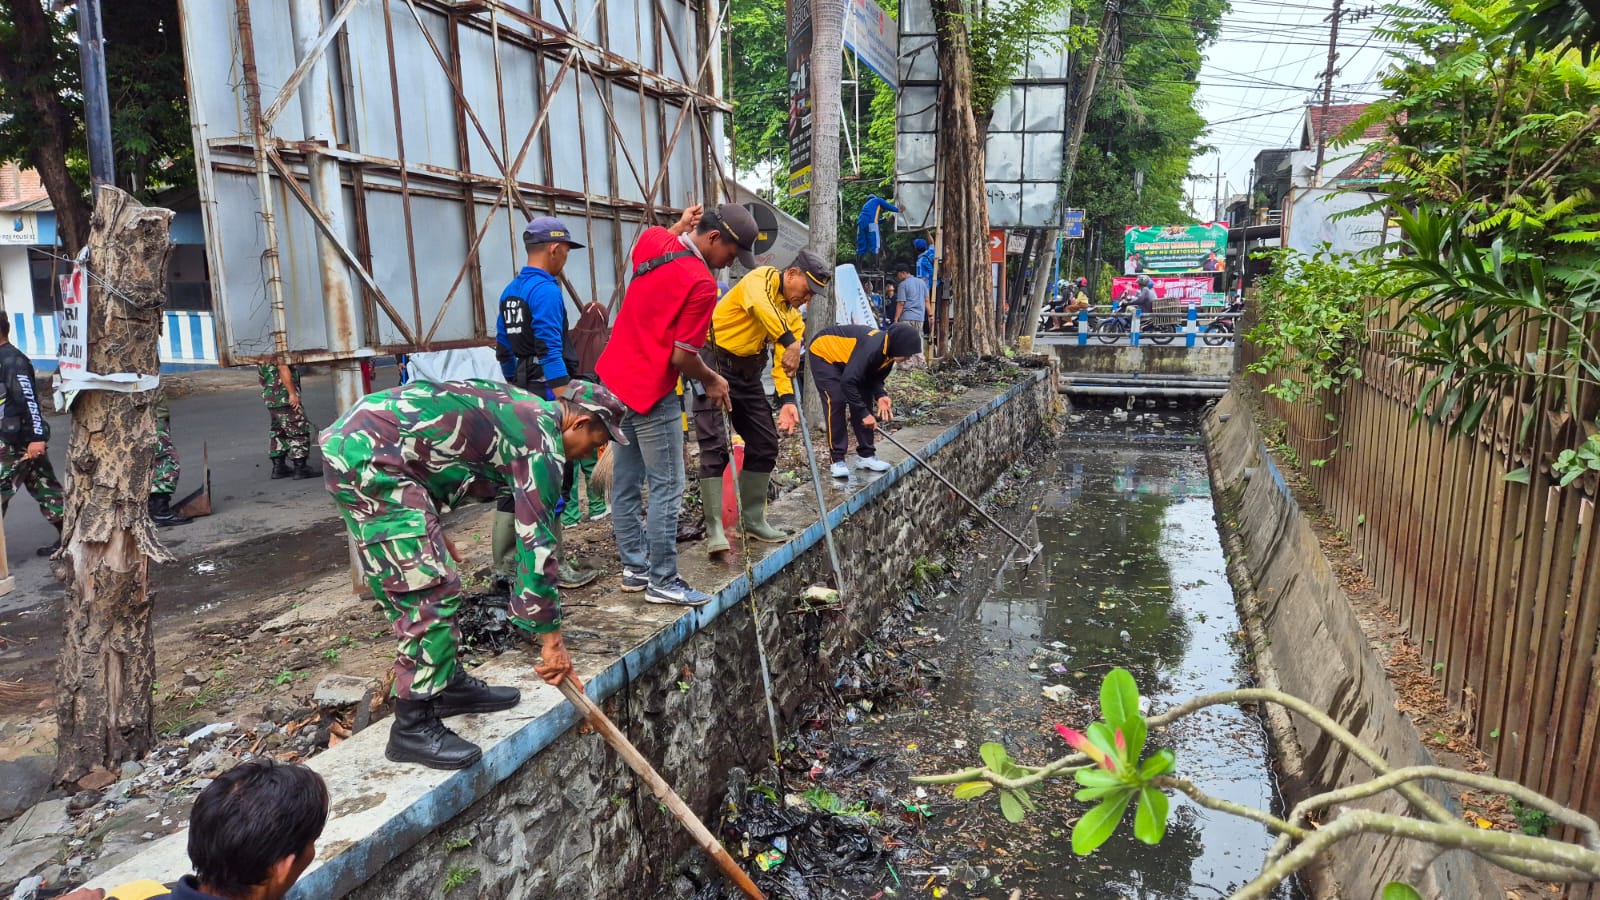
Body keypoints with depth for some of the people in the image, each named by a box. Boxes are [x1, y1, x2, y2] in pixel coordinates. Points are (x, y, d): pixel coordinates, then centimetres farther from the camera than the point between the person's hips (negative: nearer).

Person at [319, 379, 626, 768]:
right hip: (369, 457, -11)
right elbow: (537, 541, -11)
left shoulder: (524, 408, 18)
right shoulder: (540, 441, -9)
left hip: (349, 438, 11)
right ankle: (413, 728, -2)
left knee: (419, 580, 17)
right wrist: (552, 640, -5)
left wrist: (430, 529, 28)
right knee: (432, 590, -9)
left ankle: (449, 686, 28)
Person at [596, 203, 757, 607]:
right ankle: (662, 581, 8)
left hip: (615, 378, 9)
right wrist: (711, 381, -1)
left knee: (626, 482, 15)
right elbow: (682, 357, -18)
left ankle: (635, 566, 26)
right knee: (667, 489, 0)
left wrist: (679, 226, 28)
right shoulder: (701, 283, -20)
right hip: (651, 392, -9)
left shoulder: (653, 239, 3)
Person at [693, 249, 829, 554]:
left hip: (747, 372, 8)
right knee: (715, 446, -13)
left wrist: (786, 400, -20)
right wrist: (789, 342, -45)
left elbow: (785, 362, -2)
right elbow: (760, 304, -35)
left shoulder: (794, 316, 10)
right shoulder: (762, 278, -10)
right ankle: (714, 529, -9)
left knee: (765, 445, 7)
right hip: (713, 362, -8)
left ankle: (753, 520, 20)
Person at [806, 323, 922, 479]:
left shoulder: (888, 350, -11)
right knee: (836, 402, -19)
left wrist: (880, 396, -17)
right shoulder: (871, 347, -38)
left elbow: (876, 376, 4)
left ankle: (866, 455, 9)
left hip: (845, 358, 9)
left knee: (864, 400, 2)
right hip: (824, 353, -9)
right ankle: (837, 460, -12)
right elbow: (847, 382, -38)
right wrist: (864, 413, -33)